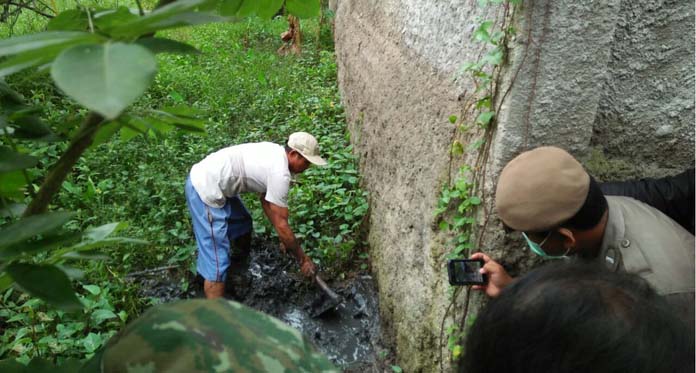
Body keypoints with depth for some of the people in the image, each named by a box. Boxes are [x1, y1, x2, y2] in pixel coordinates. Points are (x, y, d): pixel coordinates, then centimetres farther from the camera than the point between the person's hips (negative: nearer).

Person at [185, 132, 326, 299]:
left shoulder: (275, 153, 8)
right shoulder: (280, 173, -20)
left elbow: (265, 199, 17)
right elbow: (281, 225, -16)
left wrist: (284, 239, 19)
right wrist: (303, 259, -4)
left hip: (206, 177, 11)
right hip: (205, 189, -11)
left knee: (242, 222, 30)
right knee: (216, 260, -10)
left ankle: (243, 264, 54)